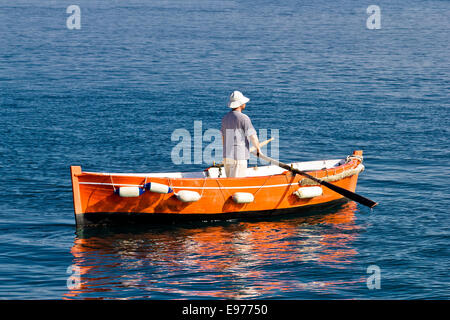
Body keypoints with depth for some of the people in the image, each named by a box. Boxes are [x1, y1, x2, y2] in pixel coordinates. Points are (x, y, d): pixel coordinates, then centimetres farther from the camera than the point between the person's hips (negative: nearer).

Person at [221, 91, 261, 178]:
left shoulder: (225, 118, 11)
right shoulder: (244, 118, -11)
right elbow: (253, 137, -11)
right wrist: (258, 149, 5)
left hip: (226, 157, 7)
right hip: (239, 157, -7)